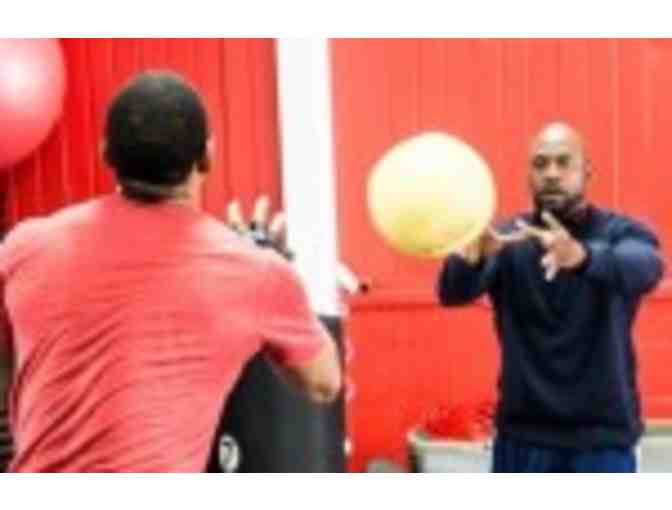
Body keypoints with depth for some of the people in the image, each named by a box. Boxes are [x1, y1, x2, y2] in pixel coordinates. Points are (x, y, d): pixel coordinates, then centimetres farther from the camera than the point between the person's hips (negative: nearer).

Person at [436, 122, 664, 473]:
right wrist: (471, 255, -44)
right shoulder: (507, 239, -2)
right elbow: (453, 292, -19)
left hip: (602, 437, -1)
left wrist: (582, 256, -51)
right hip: (523, 435, 2)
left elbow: (644, 269, -29)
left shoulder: (621, 233, -5)